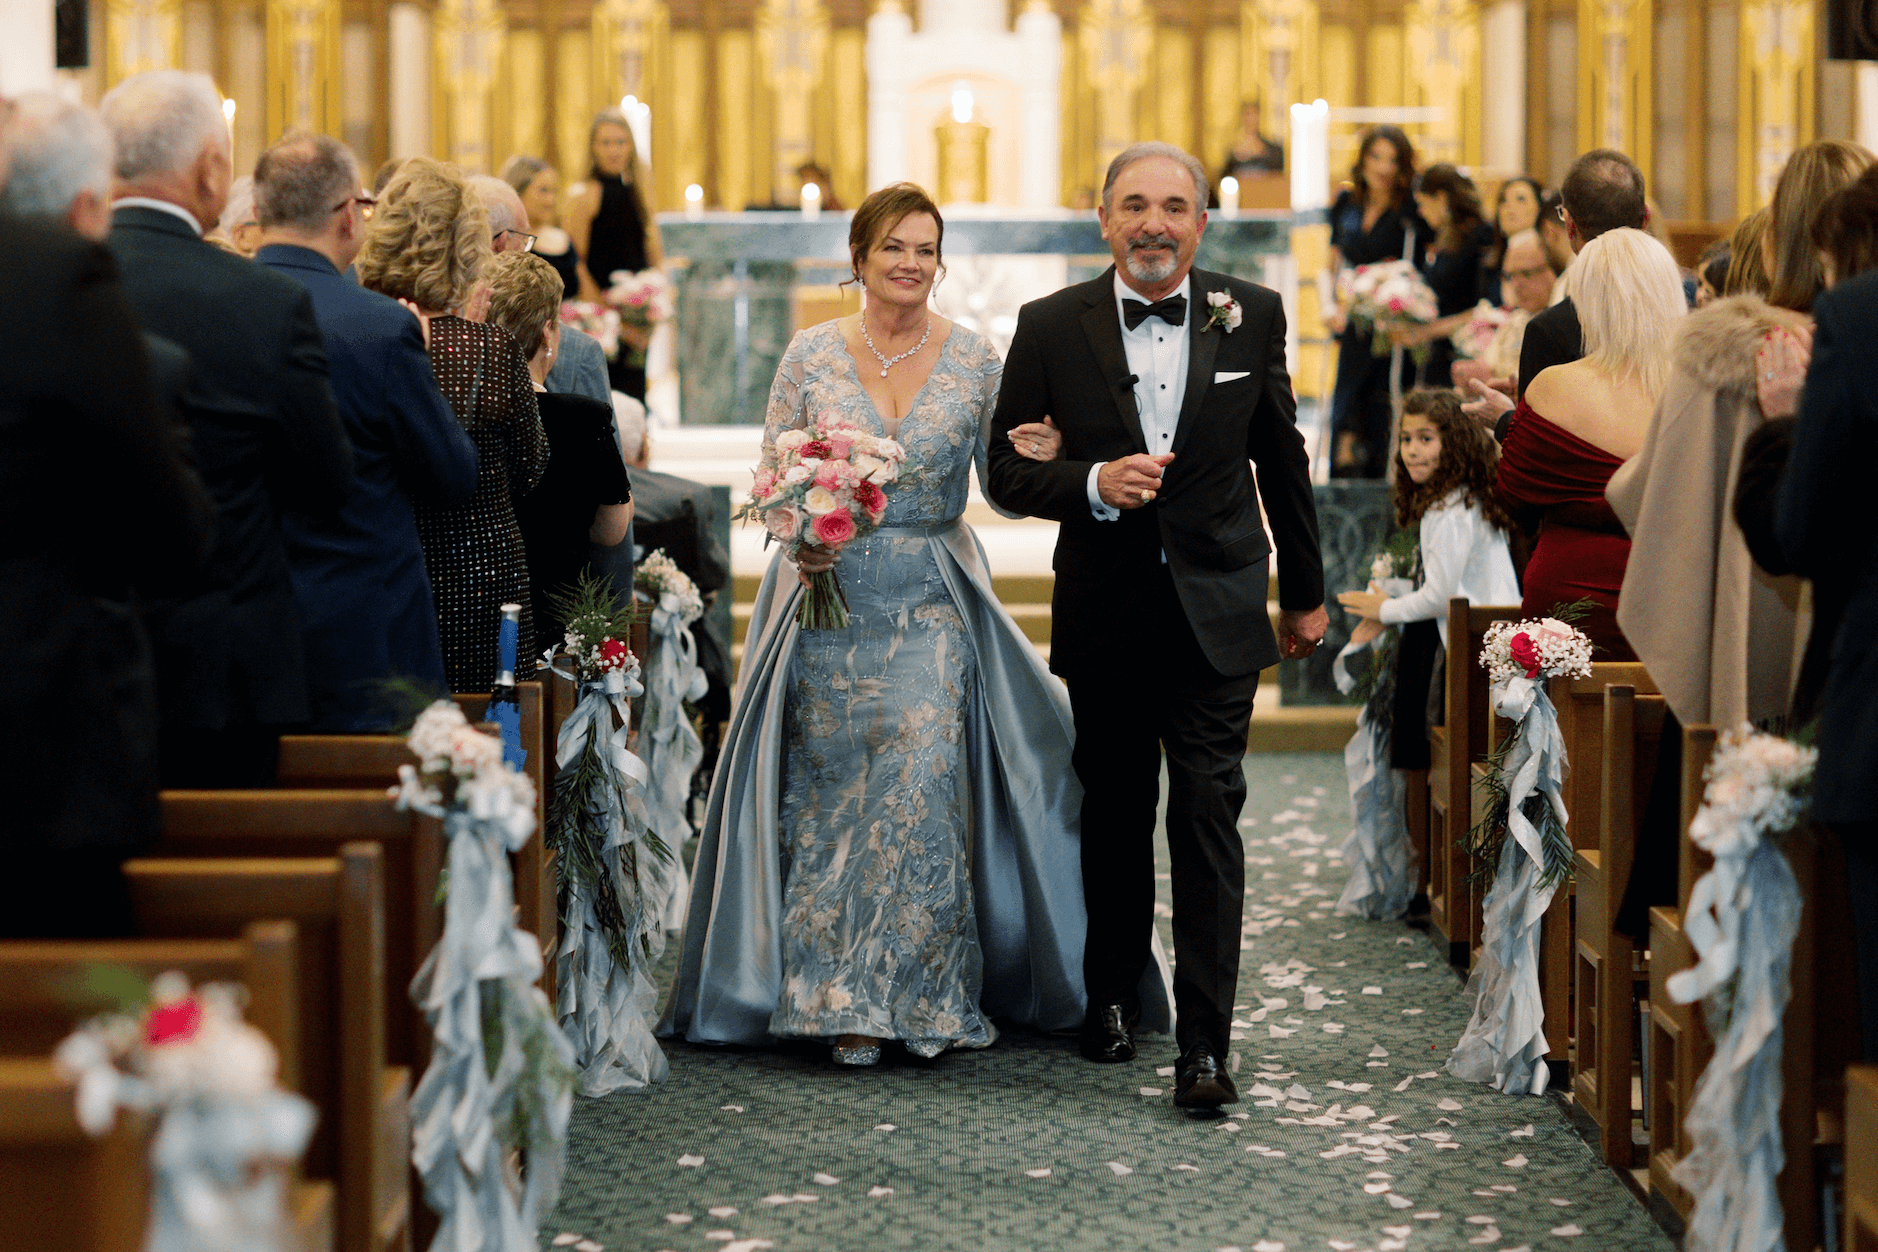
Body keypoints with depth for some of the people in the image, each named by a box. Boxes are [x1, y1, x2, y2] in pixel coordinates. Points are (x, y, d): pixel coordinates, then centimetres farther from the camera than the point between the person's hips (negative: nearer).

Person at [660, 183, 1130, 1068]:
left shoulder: (975, 358, 3)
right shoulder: (811, 354, 3)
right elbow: (770, 475, 5)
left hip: (931, 604, 0)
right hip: (829, 596, 0)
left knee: (922, 787, -9)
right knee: (827, 793, 0)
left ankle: (915, 996, 3)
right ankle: (840, 1003, 7)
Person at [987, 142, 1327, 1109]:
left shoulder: (1251, 316, 0)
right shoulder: (1051, 327, -4)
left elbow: (1281, 458, 10)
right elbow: (1007, 471, -1)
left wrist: (1304, 591, 16)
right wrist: (1094, 483, -20)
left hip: (1217, 608, -1)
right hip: (1105, 612, 1)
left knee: (1209, 816, -7)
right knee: (1115, 812, 14)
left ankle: (1204, 1044, -6)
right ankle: (1112, 994, 34)